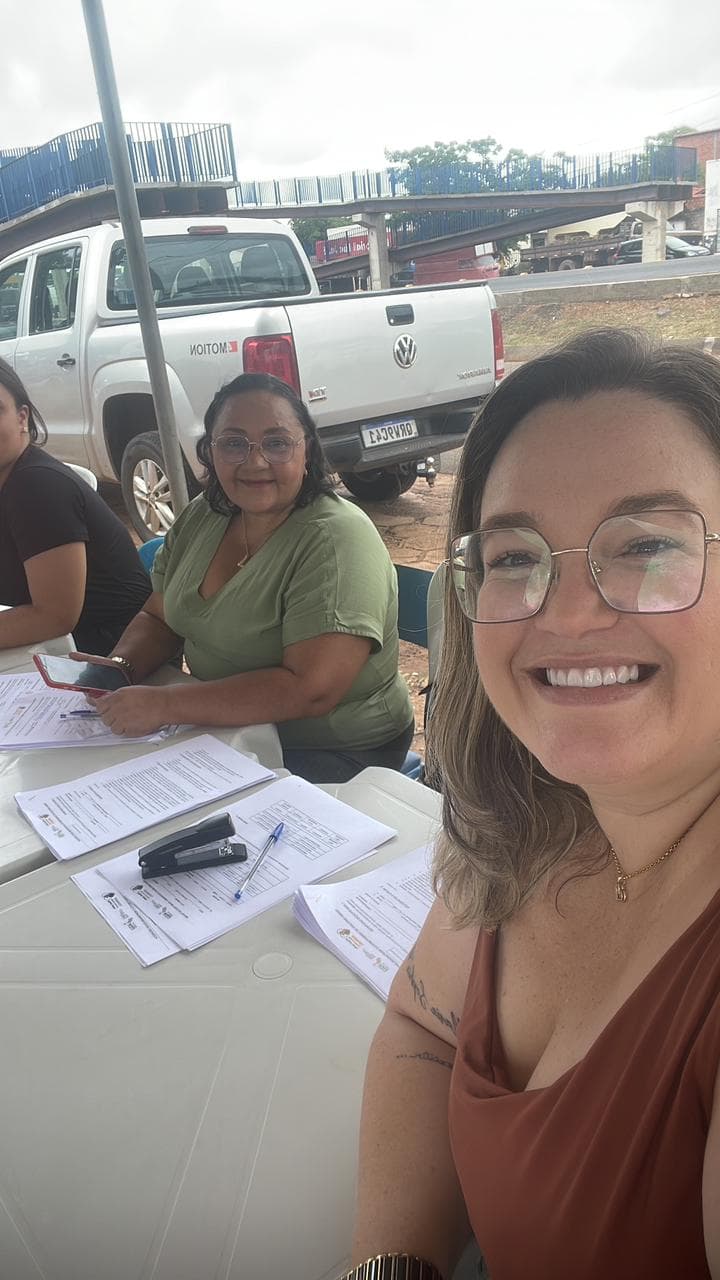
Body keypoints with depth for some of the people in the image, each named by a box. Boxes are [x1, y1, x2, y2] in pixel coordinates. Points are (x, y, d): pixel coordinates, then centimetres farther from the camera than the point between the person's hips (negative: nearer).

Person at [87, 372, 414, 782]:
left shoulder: (336, 540, -22)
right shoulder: (202, 517, 1)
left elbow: (310, 690, -29)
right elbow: (157, 620, 11)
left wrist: (164, 704, -28)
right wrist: (118, 667, -11)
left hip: (332, 755, -6)